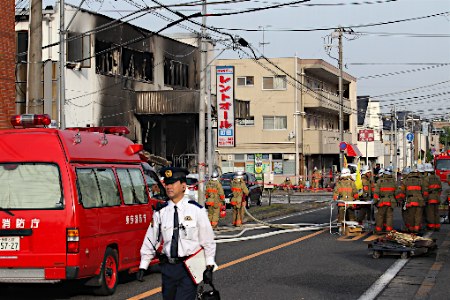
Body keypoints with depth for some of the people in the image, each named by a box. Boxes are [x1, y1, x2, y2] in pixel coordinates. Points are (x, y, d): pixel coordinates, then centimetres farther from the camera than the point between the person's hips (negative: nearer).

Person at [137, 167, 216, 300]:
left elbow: (208, 240, 1)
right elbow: (150, 240, 9)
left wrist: (209, 267, -1)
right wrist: (142, 267, 6)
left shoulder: (196, 210, -2)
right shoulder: (160, 213, 4)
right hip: (168, 268, 4)